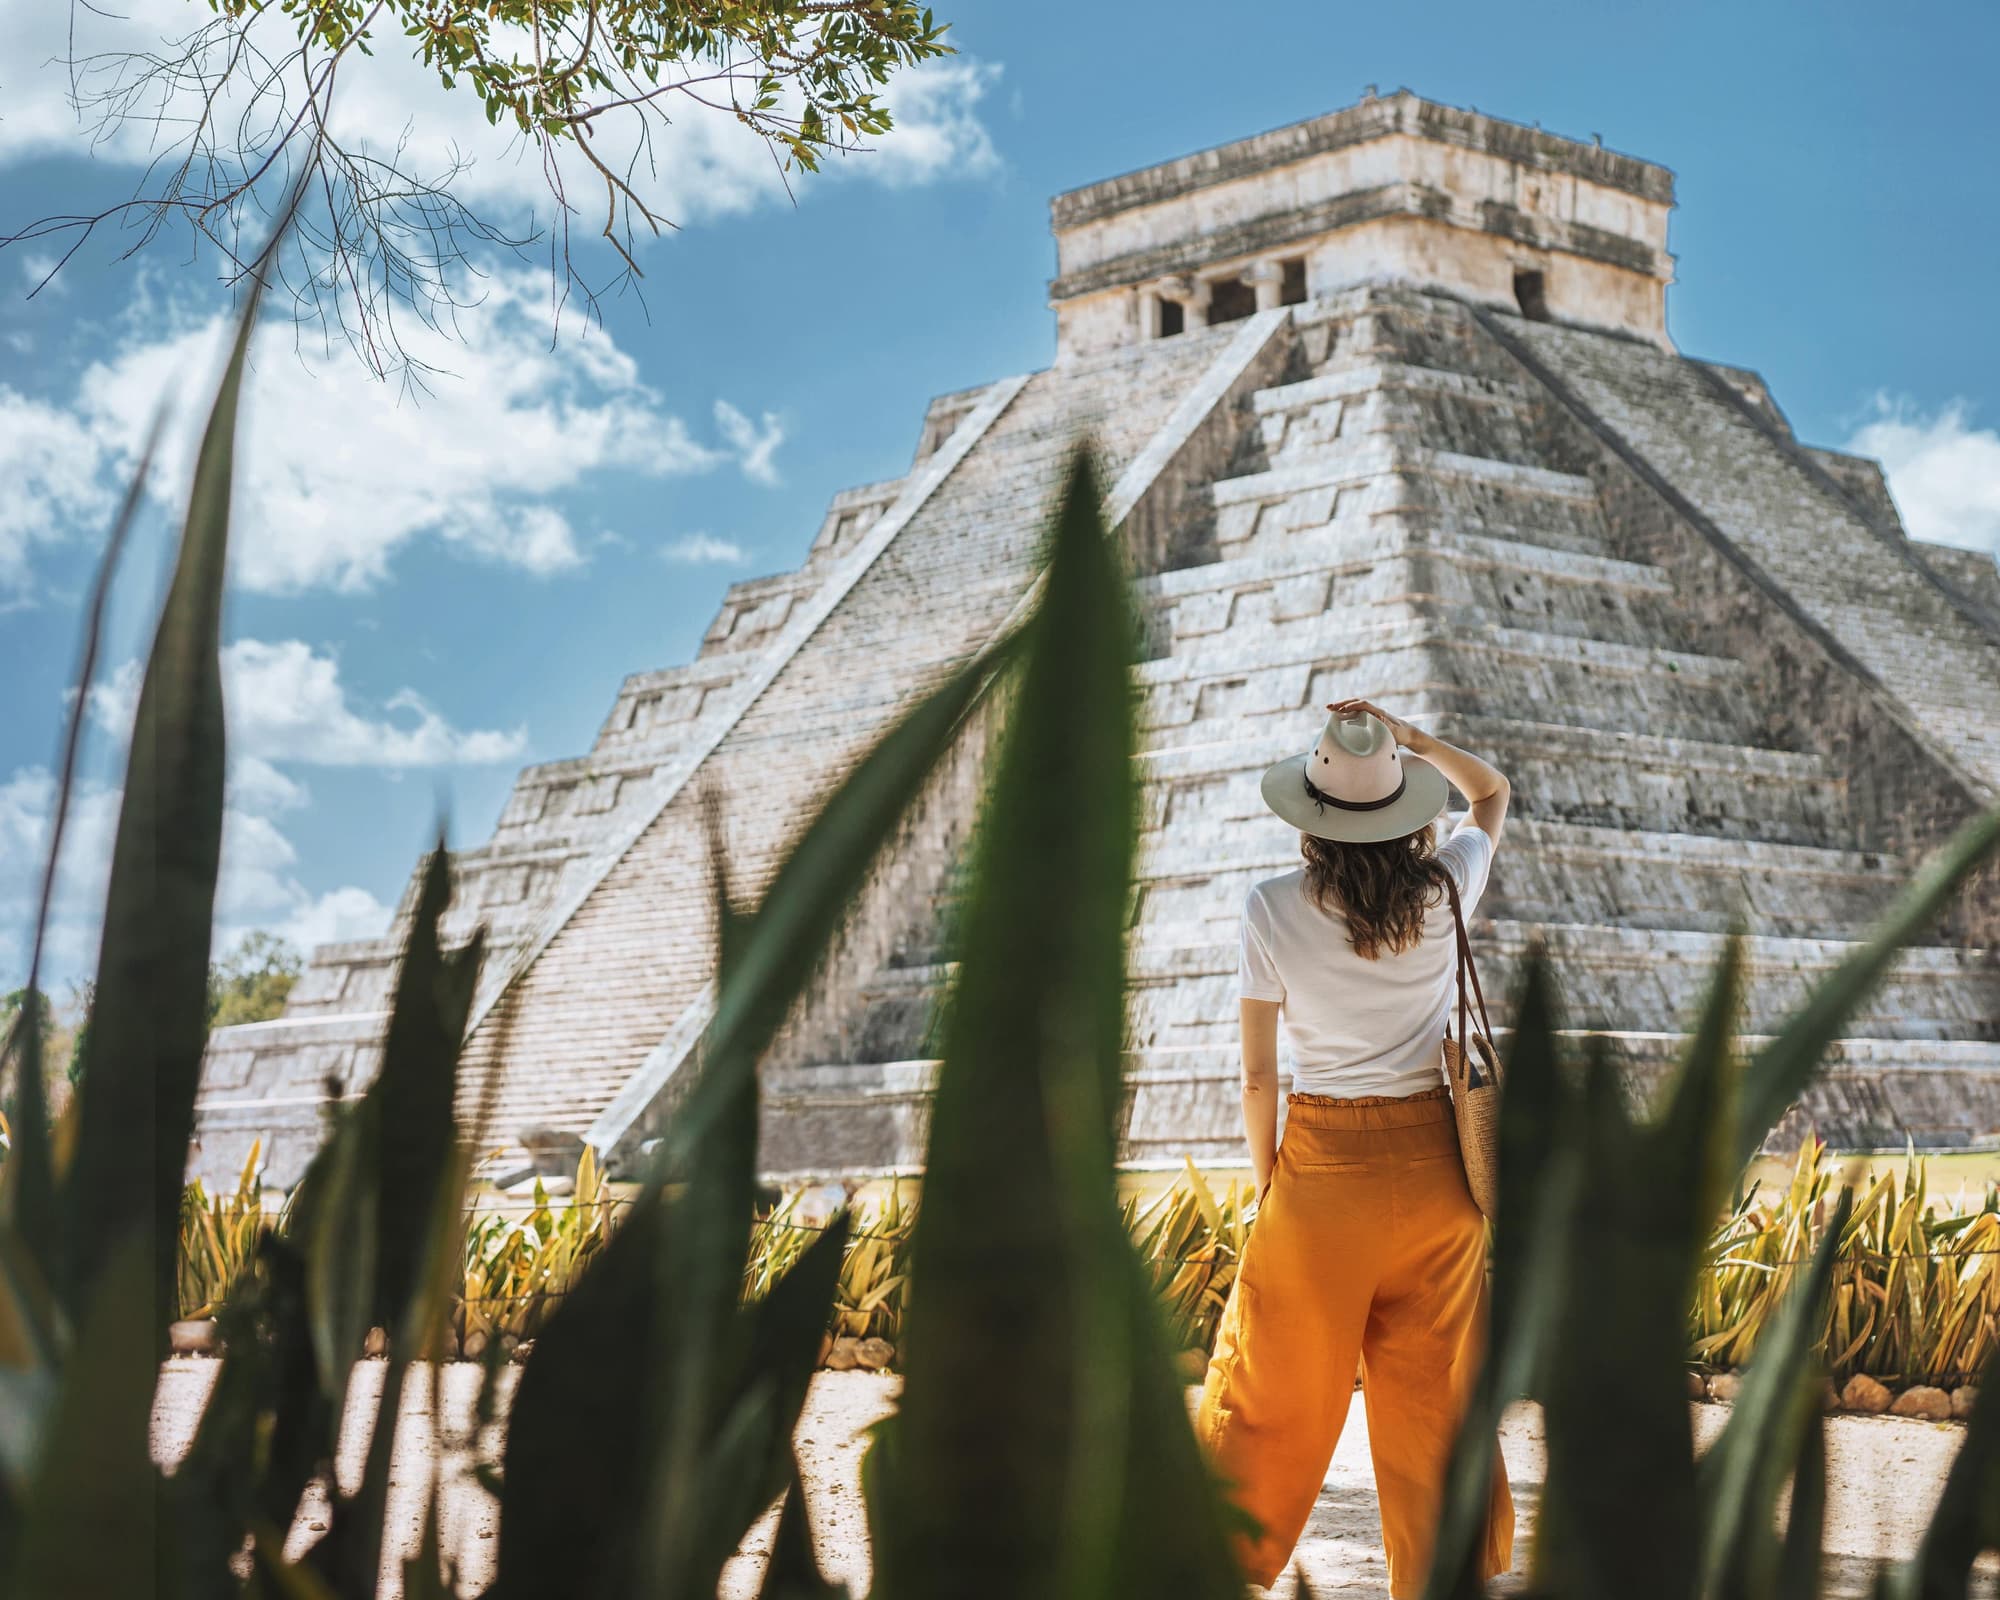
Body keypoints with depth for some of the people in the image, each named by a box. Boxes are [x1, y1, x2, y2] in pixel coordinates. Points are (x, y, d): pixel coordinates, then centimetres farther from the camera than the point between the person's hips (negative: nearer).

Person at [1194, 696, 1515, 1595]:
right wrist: (1414, 740, 1)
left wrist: (1264, 1176, 7)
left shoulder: (1273, 912, -12)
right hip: (1433, 1162, 2)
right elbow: (1492, 795, 16)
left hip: (1321, 1166, -2)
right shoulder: (1443, 890, -6)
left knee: (1272, 1397, 9)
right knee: (1436, 1402, 10)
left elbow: (1257, 1072, -7)